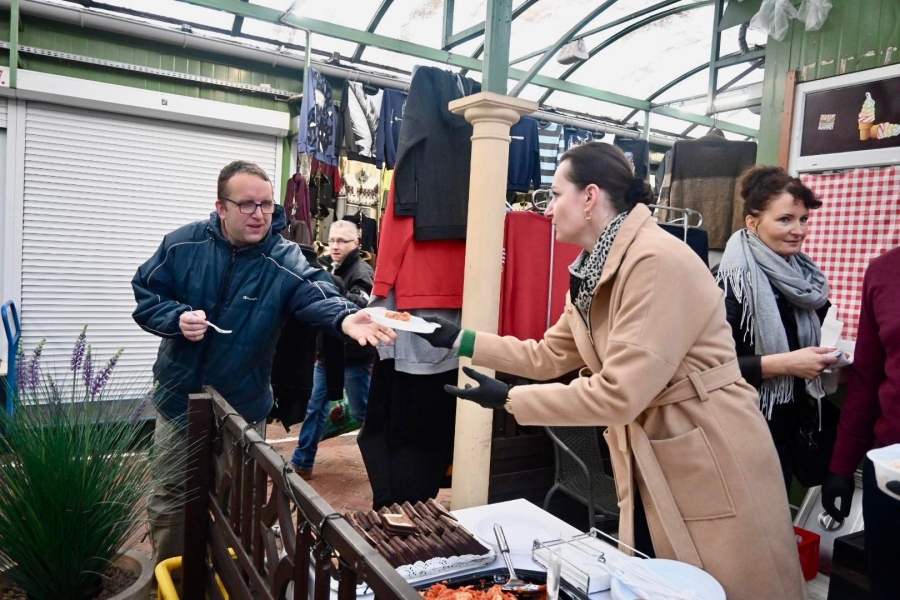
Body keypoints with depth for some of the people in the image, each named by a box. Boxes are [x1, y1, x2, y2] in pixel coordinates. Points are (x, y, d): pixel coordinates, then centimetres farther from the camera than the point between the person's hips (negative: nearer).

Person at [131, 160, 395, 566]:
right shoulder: (182, 243, -9)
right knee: (169, 497, 17)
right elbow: (144, 295, -2)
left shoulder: (284, 260, -16)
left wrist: (344, 317, -57)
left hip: (243, 408, -1)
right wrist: (177, 318, -22)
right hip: (179, 399, 1)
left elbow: (317, 294, -34)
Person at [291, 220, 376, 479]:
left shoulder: (361, 272, -13)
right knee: (314, 408, 13)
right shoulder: (327, 267, 9)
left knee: (363, 412, 6)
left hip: (353, 356, -7)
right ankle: (302, 462, 25)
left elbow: (361, 306, -30)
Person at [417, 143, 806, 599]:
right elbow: (548, 357, 12)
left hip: (713, 463, -8)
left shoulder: (656, 260, -23)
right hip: (649, 466, 9)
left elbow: (619, 394, -27)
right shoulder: (594, 271, 6)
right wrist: (460, 340, 9)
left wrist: (508, 400, -19)